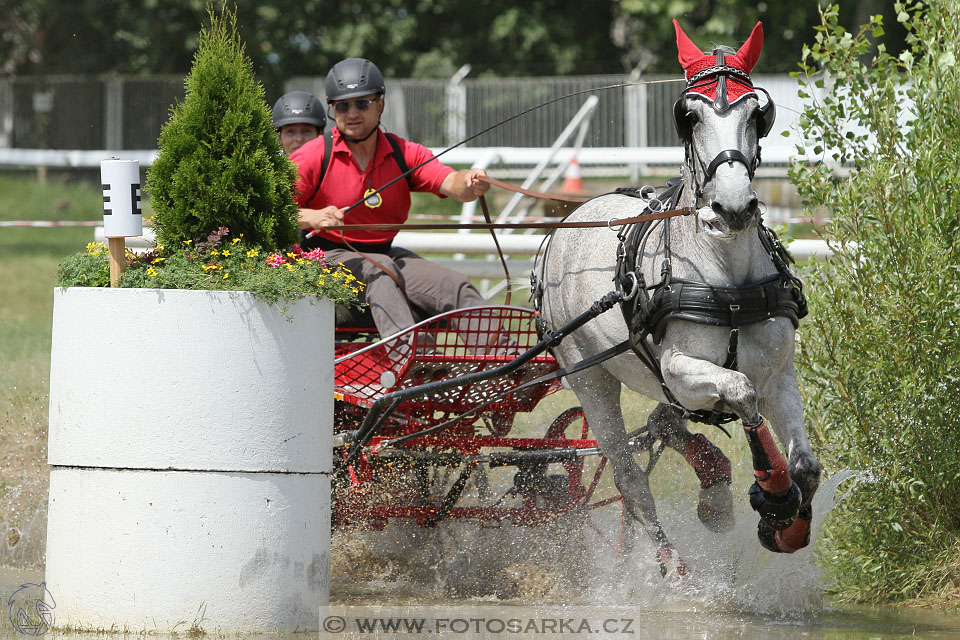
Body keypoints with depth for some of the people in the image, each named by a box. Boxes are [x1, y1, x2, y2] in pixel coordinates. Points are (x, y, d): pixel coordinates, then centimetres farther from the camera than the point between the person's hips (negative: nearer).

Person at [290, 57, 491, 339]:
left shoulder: (404, 154, 3)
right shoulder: (314, 156, -6)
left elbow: (451, 184, -12)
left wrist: (471, 184, -37)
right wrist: (311, 217, -34)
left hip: (386, 254, 5)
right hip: (327, 256, -5)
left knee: (455, 286, -15)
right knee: (379, 272, -36)